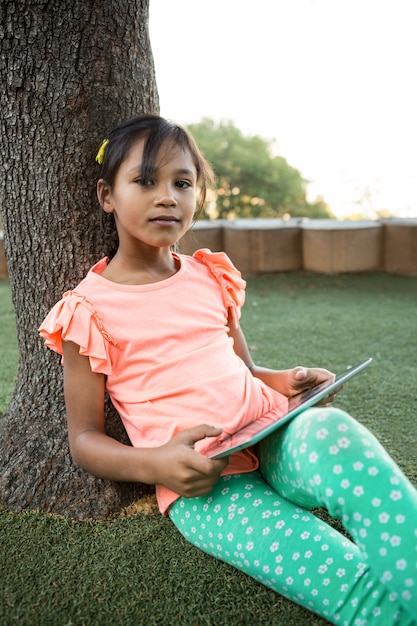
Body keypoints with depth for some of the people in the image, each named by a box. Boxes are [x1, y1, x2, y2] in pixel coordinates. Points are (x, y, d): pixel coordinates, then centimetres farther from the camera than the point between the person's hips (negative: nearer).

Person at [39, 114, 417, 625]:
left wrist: (285, 381, -1)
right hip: (200, 480, -4)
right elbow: (84, 439, 2)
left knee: (334, 432, -34)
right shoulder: (89, 309, -1)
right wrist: (153, 464, -18)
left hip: (274, 436, 5)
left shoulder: (210, 276, 12)